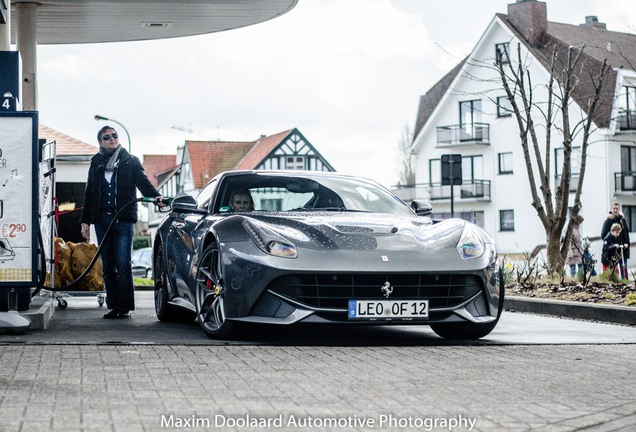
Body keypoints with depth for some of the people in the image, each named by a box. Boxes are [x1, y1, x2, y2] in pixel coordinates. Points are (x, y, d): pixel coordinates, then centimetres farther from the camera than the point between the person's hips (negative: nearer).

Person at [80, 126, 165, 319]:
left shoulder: (130, 161, 9)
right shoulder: (96, 164, 17)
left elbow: (143, 182, -4)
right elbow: (89, 195, 19)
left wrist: (156, 196, -24)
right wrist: (85, 221, 14)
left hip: (123, 220, -4)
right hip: (101, 221, 4)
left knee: (123, 265, -8)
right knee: (108, 267, 5)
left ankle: (125, 307, -6)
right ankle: (113, 306, 9)